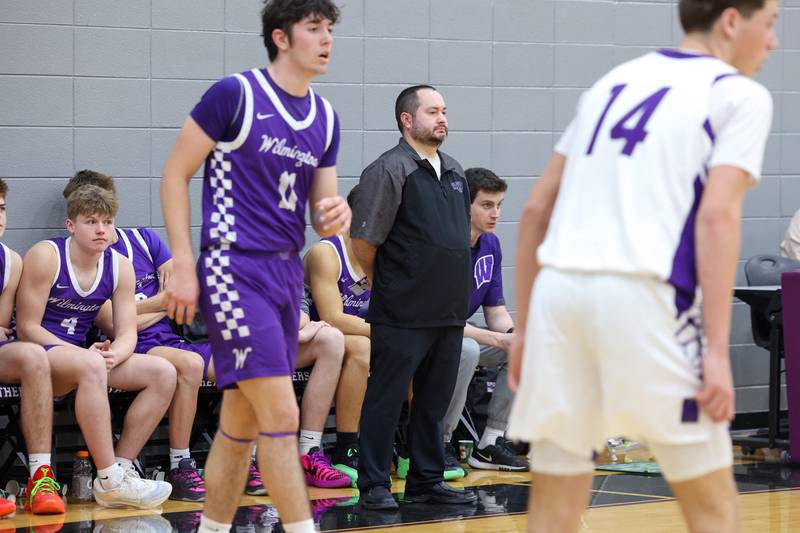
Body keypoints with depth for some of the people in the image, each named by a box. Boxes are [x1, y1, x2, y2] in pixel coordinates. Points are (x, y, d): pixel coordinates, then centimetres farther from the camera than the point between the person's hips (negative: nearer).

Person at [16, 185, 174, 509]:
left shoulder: (120, 267, 6)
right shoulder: (45, 256, -10)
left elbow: (127, 333, 4)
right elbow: (27, 328, -13)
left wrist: (114, 355, -22)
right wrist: (86, 354, -22)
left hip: (80, 356, 7)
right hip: (39, 357, -7)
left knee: (163, 373, -11)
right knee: (92, 366, -39)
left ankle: (121, 468, -16)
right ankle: (110, 479, -39)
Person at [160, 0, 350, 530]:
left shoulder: (325, 117, 12)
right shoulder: (234, 94, -8)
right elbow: (176, 173, -5)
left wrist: (337, 215, -9)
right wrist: (183, 264, -10)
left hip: (287, 272, 7)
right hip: (236, 270, -7)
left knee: (241, 422, 11)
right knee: (282, 415, -13)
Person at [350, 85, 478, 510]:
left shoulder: (454, 172, 15)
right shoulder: (389, 170, -10)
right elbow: (363, 242, -10)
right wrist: (387, 284, 3)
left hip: (449, 312, 7)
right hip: (403, 315, -7)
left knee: (434, 400, 13)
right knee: (386, 399, -2)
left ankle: (427, 480, 21)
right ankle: (374, 486, 2)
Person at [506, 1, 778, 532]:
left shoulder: (614, 82, 23)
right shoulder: (739, 94, 5)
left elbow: (536, 209, 20)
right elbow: (717, 215, -9)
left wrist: (524, 327, 24)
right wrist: (717, 351, -12)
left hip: (558, 288, 6)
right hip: (642, 295, -5)